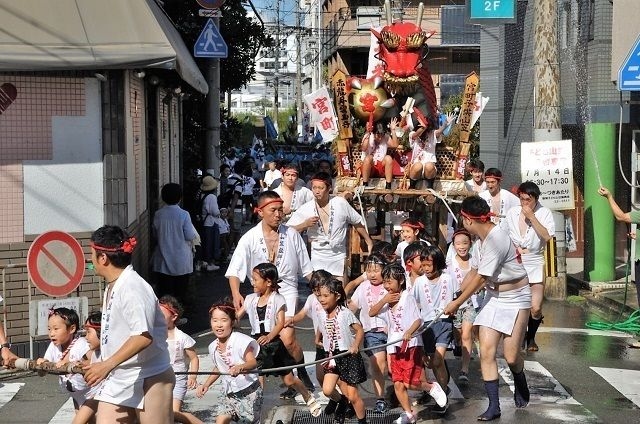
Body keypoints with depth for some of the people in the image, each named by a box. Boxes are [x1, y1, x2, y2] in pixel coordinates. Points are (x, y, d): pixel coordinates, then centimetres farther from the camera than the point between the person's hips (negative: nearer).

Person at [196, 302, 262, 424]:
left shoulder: (241, 341, -18)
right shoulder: (213, 347, 3)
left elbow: (253, 362, -28)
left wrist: (240, 367, -48)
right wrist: (206, 385, 9)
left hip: (249, 390, -6)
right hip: (230, 393, 6)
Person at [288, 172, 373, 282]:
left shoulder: (341, 203, -2)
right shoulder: (306, 209, -4)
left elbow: (357, 222, 11)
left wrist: (369, 241, 16)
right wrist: (304, 225, -19)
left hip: (338, 258, 1)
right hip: (317, 259, 0)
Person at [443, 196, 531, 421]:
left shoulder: (496, 239, -26)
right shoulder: (484, 236, 2)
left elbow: (480, 278, -22)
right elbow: (476, 270, 11)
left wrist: (456, 303, -14)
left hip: (515, 298, -8)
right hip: (494, 296, 8)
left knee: (511, 355, -5)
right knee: (486, 351, -4)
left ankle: (521, 386, 29)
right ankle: (494, 406, 0)